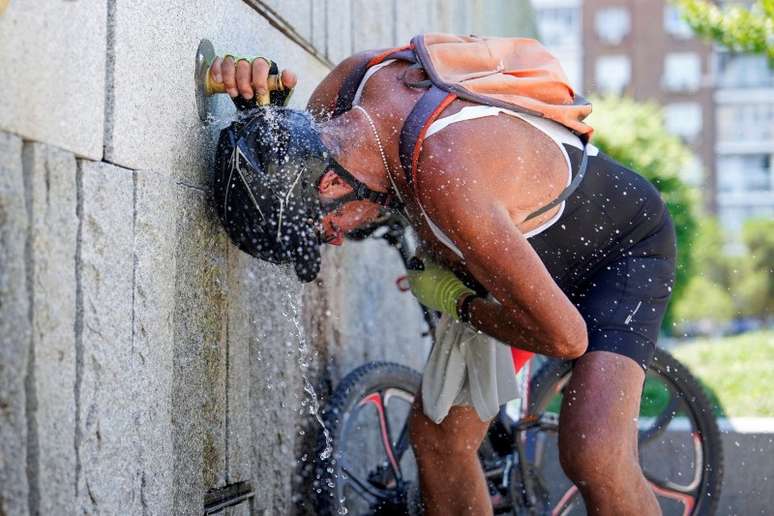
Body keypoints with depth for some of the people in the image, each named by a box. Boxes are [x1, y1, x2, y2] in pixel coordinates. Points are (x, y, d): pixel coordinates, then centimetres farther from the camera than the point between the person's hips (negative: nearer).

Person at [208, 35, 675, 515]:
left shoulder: (445, 177, -43)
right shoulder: (363, 74, -19)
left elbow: (564, 337, -38)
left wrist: (457, 303, -18)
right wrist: (255, 92, -21)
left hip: (622, 243, -8)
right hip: (530, 247, 8)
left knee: (593, 457, -28)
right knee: (437, 435, 1)